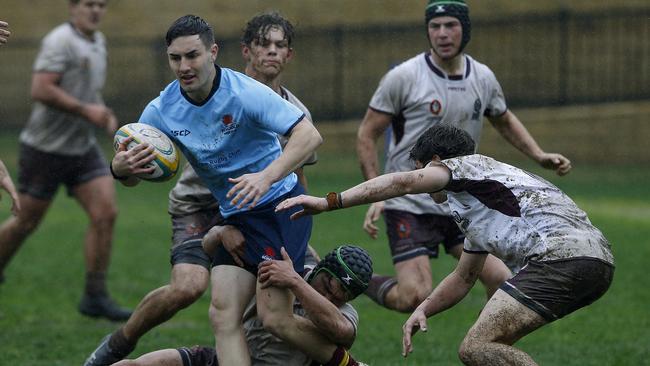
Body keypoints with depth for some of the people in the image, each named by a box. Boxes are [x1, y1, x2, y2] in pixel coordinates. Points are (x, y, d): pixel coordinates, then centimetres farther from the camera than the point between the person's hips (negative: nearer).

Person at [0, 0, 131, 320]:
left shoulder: (97, 42, 11)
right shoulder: (60, 41, -17)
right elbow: (40, 90, -27)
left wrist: (103, 113, 9)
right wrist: (86, 110, -25)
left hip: (83, 149, 7)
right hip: (46, 148, -7)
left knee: (106, 214, -8)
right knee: (27, 222, 4)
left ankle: (95, 297, -3)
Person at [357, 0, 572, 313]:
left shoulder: (483, 78, 4)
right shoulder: (404, 77, -10)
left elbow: (504, 121, 24)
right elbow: (367, 135, -5)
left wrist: (540, 156, 10)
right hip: (409, 204, -5)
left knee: (501, 280, -9)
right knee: (415, 297, -16)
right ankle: (365, 284, 14)